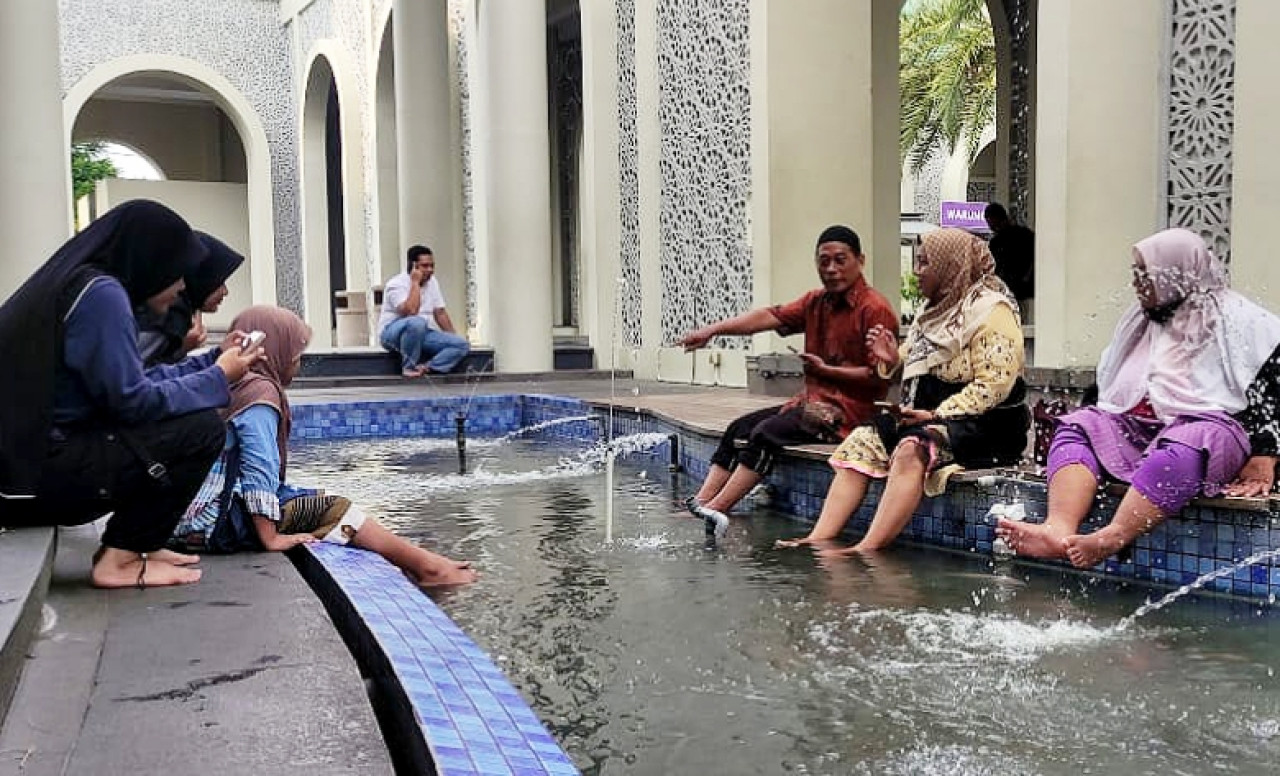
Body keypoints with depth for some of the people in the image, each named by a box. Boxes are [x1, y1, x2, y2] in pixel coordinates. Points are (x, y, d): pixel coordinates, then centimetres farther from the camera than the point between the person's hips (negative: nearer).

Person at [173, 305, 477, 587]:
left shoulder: (233, 388, 17)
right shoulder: (261, 390, -13)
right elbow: (259, 471, -21)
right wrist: (271, 539, -20)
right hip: (218, 522, -10)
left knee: (320, 499, 8)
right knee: (331, 510, -8)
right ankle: (427, 567, -5)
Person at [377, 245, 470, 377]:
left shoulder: (432, 281, 7)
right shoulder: (397, 284, -16)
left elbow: (440, 313, 13)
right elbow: (411, 311, -32)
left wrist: (455, 339, 6)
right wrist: (415, 282, -23)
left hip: (422, 333, 7)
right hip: (392, 333, -7)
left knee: (462, 344, -13)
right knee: (416, 322, -41)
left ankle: (427, 368, -27)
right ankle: (408, 367, -23)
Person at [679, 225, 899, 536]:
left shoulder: (875, 309, -11)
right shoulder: (816, 301, 12)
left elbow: (879, 377, -14)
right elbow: (771, 316, 0)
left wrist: (826, 370, -21)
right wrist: (712, 330, -12)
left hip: (848, 408, -9)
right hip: (811, 400, 9)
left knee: (766, 432, -24)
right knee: (738, 429, 0)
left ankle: (715, 510, -25)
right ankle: (700, 502, -10)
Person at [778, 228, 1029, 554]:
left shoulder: (991, 310, -9)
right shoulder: (936, 308, 19)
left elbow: (993, 385, -18)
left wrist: (936, 414, -21)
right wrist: (894, 359, 4)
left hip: (984, 423, -8)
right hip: (927, 414, 9)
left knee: (911, 450, -34)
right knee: (861, 442, -11)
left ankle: (868, 549, -40)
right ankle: (820, 539, -21)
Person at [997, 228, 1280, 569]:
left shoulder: (1237, 320, 2)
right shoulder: (1139, 320, 23)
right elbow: (1107, 388, 26)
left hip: (1208, 423, -6)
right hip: (1137, 426, 7)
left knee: (1179, 450, -39)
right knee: (1074, 426, -16)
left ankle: (1111, 539, -55)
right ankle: (1059, 529, -40)